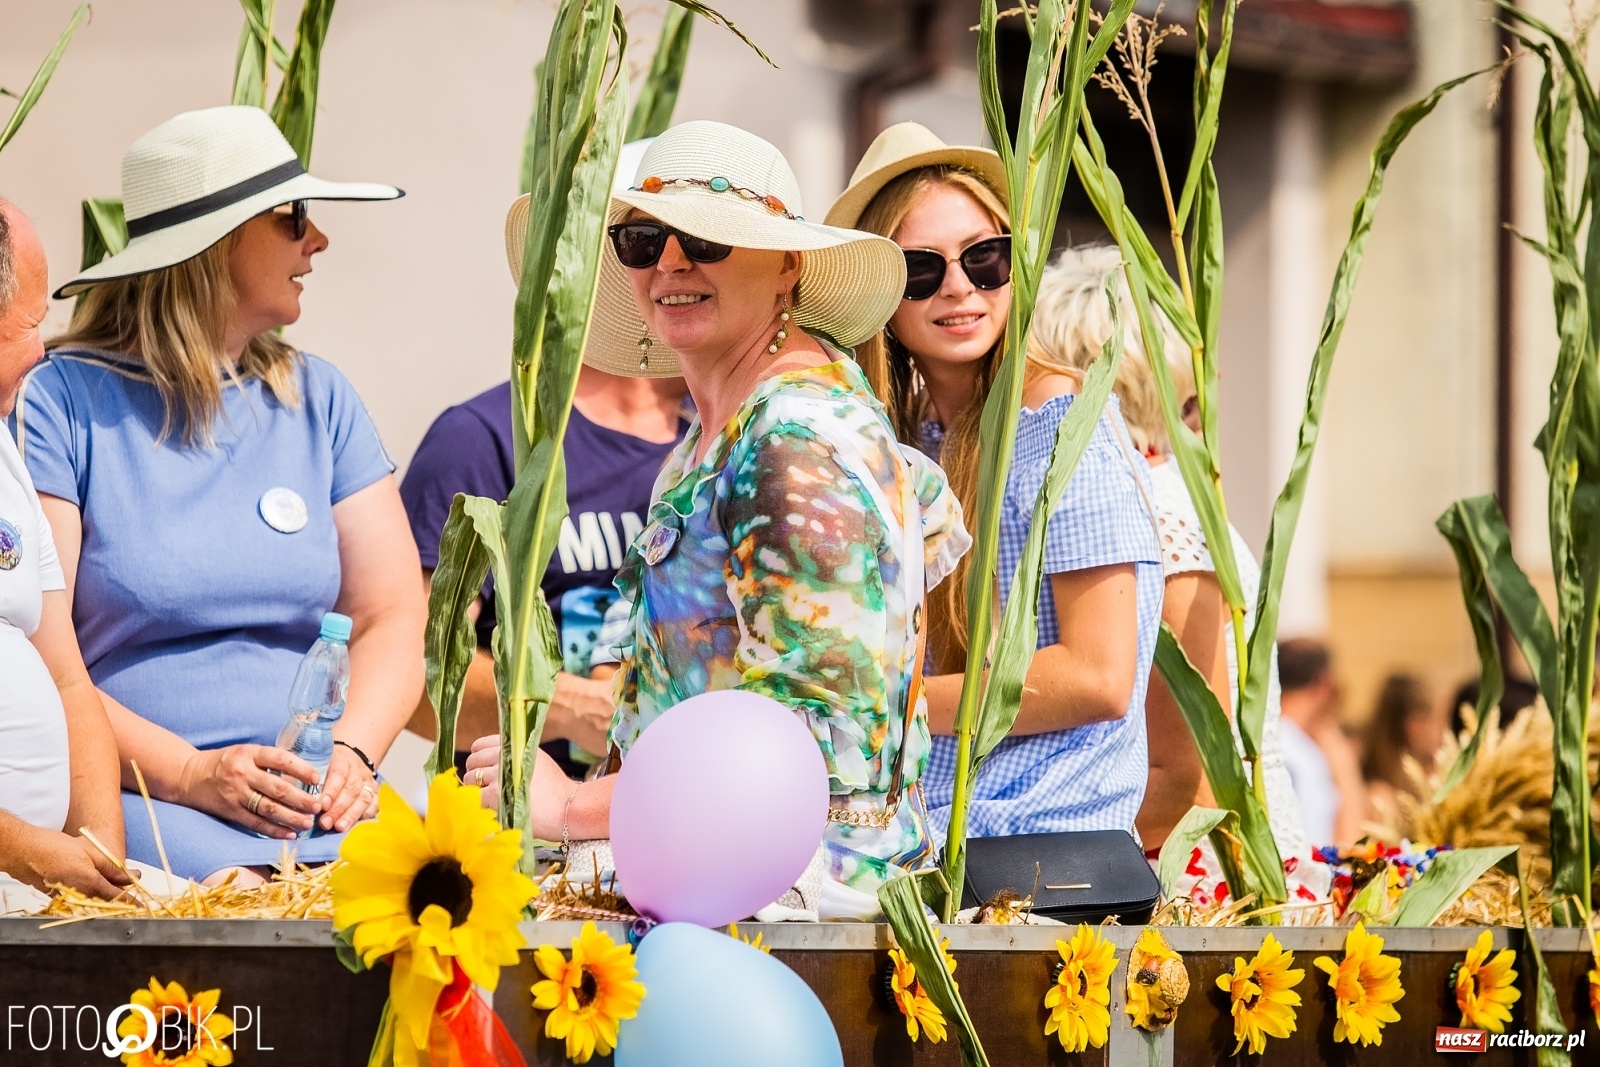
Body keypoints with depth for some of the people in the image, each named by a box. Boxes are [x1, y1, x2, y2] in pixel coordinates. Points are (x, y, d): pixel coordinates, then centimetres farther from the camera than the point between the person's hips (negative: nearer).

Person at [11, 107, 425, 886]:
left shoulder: (318, 401, 17)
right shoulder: (62, 403, 0)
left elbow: (395, 616, 11)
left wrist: (352, 751, -9)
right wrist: (189, 775, -19)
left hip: (321, 813, 5)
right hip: (138, 797, -4)